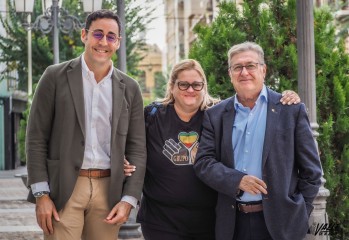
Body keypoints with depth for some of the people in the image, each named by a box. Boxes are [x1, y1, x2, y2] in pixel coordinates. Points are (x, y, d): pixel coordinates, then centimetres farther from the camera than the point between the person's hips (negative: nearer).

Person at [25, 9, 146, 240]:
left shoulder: (130, 88, 8)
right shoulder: (56, 76, 0)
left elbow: (137, 148, 8)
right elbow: (36, 138, -1)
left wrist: (128, 199, -2)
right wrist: (41, 194, -8)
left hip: (109, 190, 3)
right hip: (62, 189, -2)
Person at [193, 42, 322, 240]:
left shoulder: (291, 110, 0)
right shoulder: (215, 115, 7)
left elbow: (311, 170, 2)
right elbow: (203, 162, 1)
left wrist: (300, 214, -2)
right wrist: (237, 180, -15)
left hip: (280, 222, -2)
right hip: (233, 222, 2)